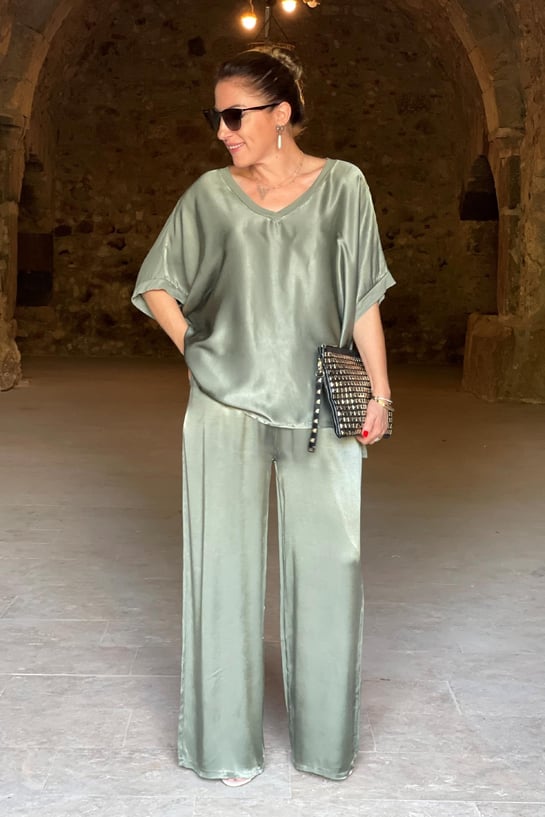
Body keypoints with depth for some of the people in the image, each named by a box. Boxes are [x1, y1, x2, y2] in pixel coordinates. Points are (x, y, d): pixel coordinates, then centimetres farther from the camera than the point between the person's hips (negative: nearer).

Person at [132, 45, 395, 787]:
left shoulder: (342, 186, 2)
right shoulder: (211, 195, 3)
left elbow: (363, 301, 3)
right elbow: (156, 286, 11)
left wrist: (380, 392, 0)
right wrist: (198, 349, -2)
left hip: (319, 407, 0)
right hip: (227, 404, 0)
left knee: (330, 562, 2)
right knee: (225, 561, 3)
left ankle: (325, 733, 20)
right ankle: (228, 738, 15)